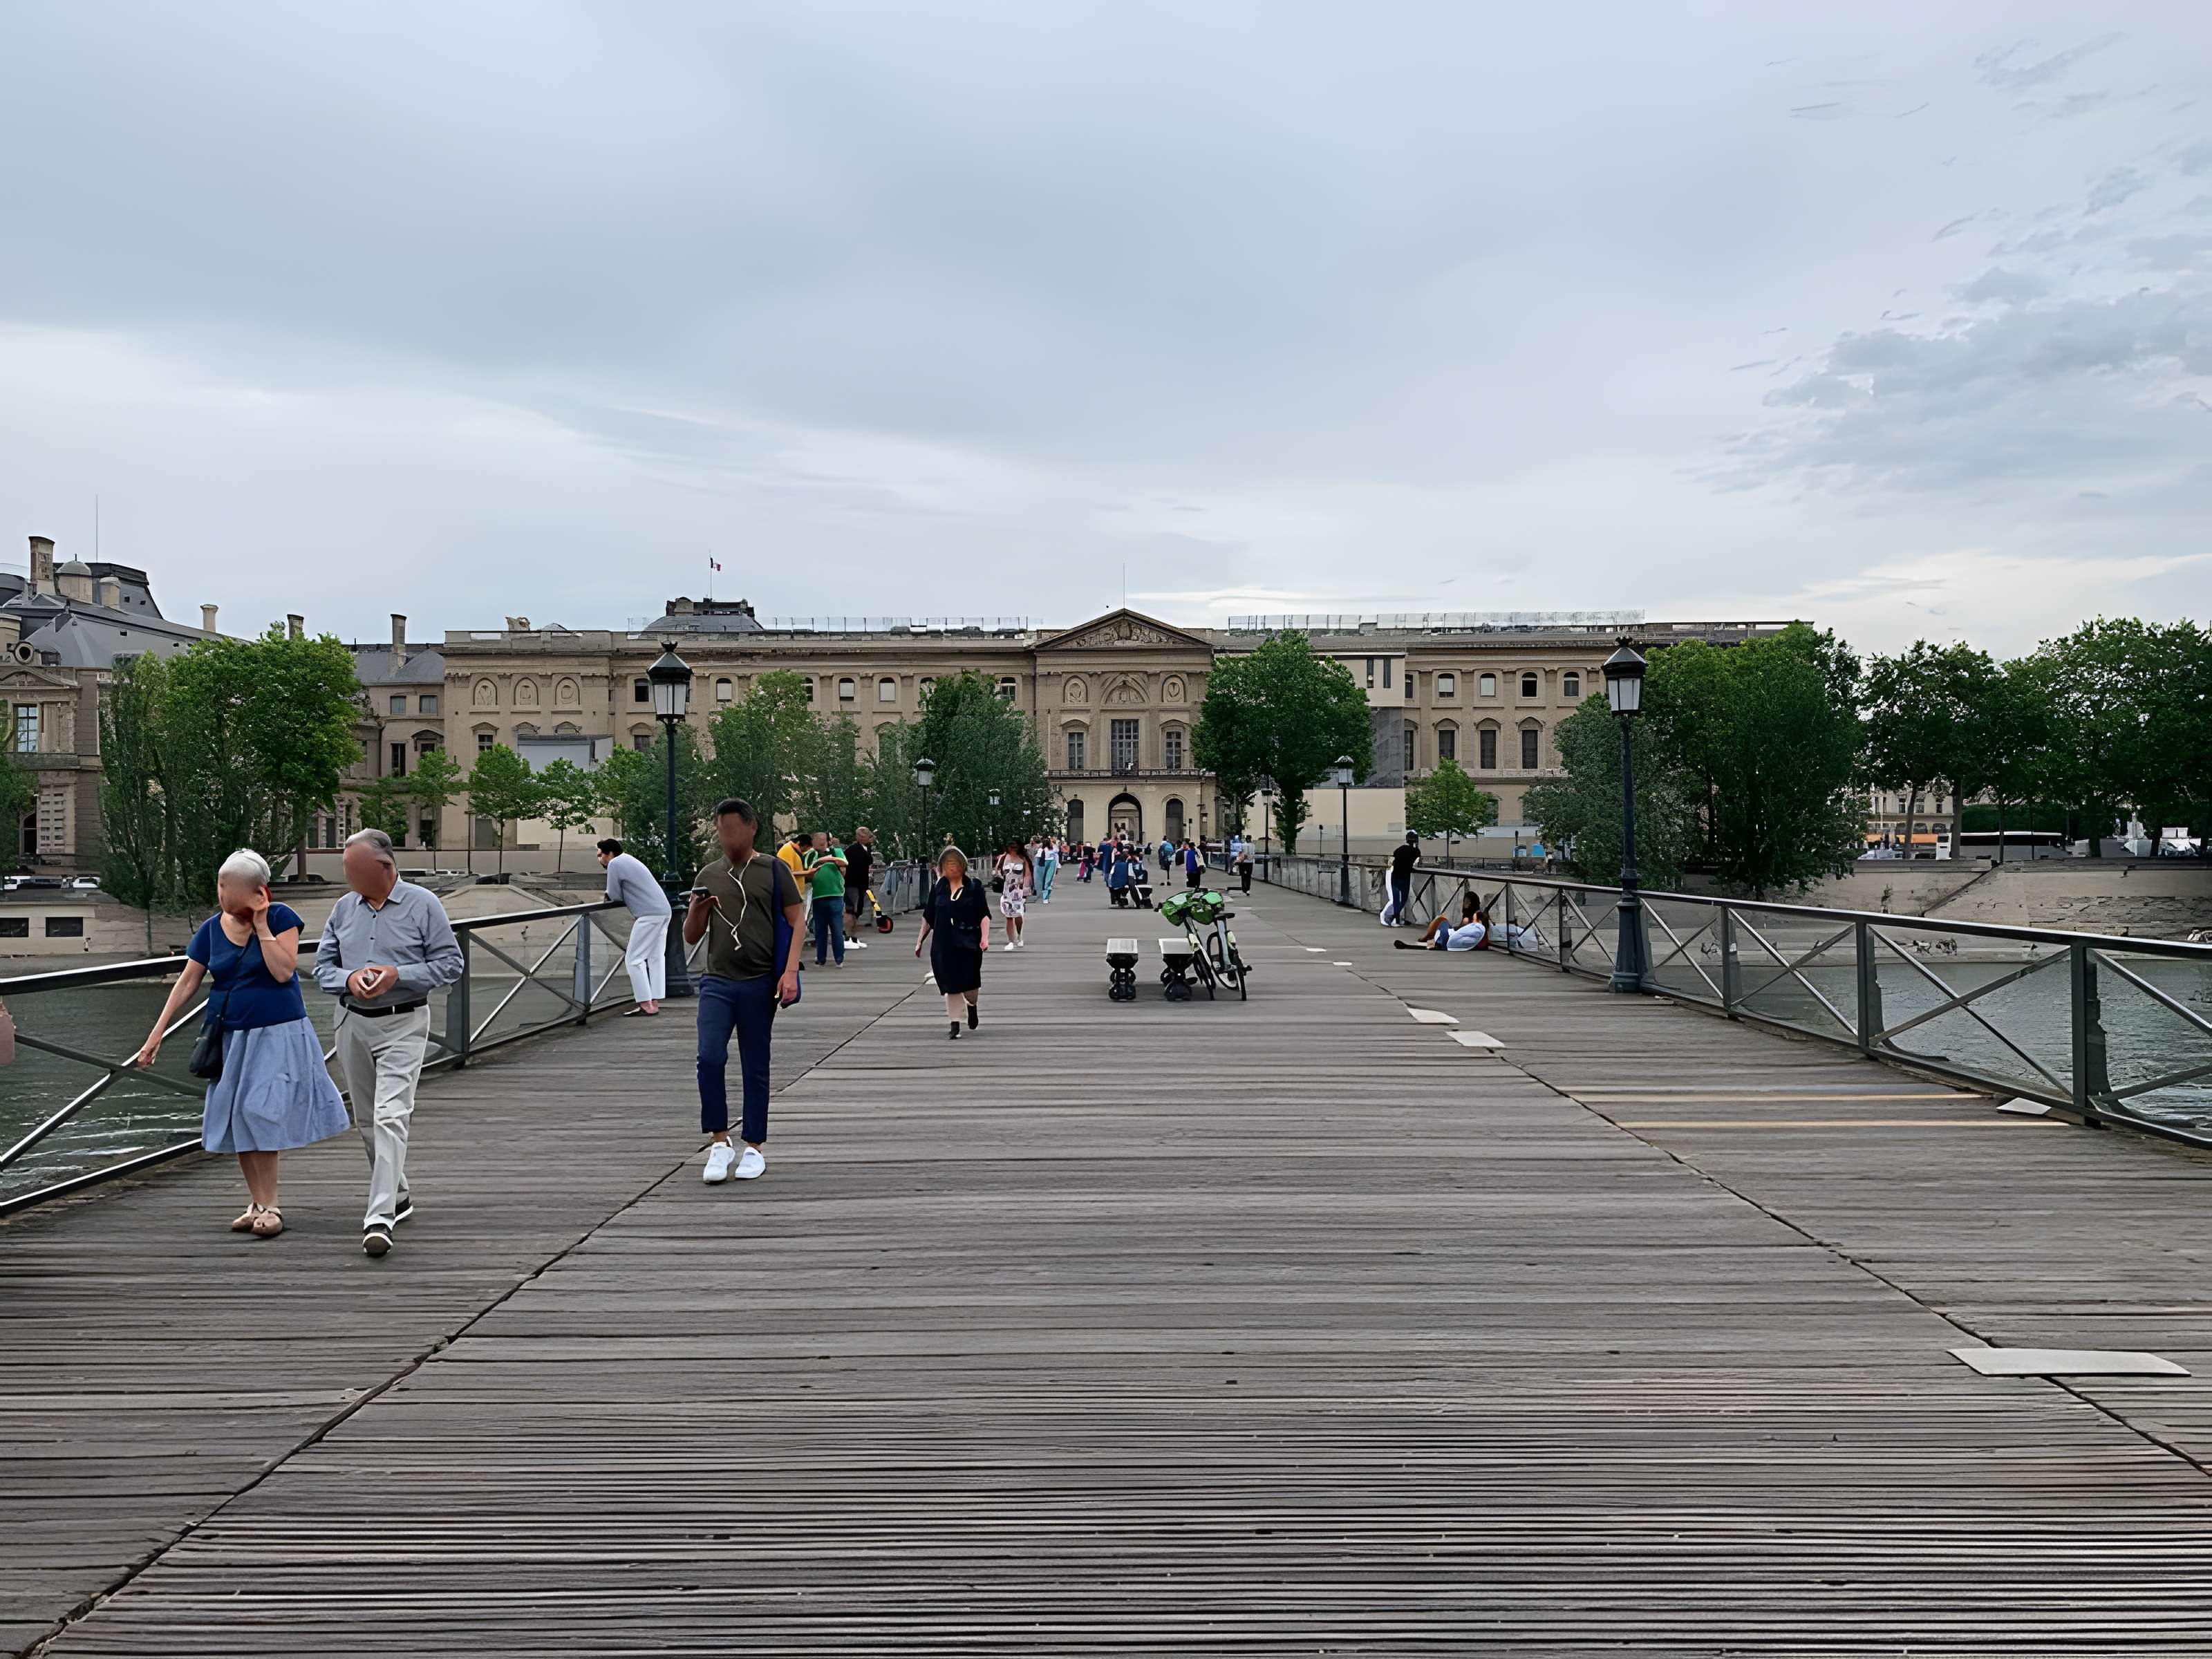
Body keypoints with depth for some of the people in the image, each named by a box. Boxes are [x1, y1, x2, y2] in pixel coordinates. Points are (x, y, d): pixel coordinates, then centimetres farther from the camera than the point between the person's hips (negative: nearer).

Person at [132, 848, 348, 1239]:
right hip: (232, 1039, 5)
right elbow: (187, 983, 5)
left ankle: (270, 1205, -2)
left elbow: (284, 971, -17)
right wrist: (158, 1031, 2)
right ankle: (256, 1203, 17)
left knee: (260, 1112, -11)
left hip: (277, 1035, -5)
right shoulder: (212, 929, 3)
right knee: (236, 1118, 6)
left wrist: (262, 926, -16)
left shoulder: (281, 918, -7)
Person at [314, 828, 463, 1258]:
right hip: (353, 1025, 6)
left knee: (391, 1117, -16)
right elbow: (323, 965, 11)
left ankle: (380, 1217, -19)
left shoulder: (423, 905, -6)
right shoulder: (344, 908, 7)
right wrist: (349, 979, -11)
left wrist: (398, 975, -18)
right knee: (366, 1121, 14)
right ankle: (397, 1197, 32)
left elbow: (450, 963, -6)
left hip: (403, 1025, -6)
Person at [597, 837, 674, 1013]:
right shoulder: (629, 860, 23)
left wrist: (609, 894, 17)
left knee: (634, 958, -4)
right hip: (663, 911, 9)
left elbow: (614, 896, -3)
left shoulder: (615, 864, -6)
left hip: (649, 915, -9)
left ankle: (646, 1004, -8)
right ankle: (655, 1001, 12)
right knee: (656, 957, 11)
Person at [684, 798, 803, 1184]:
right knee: (710, 1057, -13)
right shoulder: (708, 876, 13)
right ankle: (719, 1142, 0)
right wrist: (695, 910, -6)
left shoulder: (774, 870, 2)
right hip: (716, 982, 3)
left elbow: (797, 921, 0)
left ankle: (754, 1147, 16)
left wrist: (790, 971, -12)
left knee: (755, 1067, 5)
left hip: (760, 984, -2)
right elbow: (691, 938, 16)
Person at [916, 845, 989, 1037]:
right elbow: (928, 917, 12)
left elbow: (984, 915, -1)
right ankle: (954, 1024, 8)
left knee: (970, 983, 1)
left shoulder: (973, 888, 0)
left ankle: (972, 1006, 35)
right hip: (944, 944, 2)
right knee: (950, 985, 0)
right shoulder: (938, 889, 6)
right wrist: (921, 941, 12)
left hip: (968, 943, -1)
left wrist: (985, 938, -13)